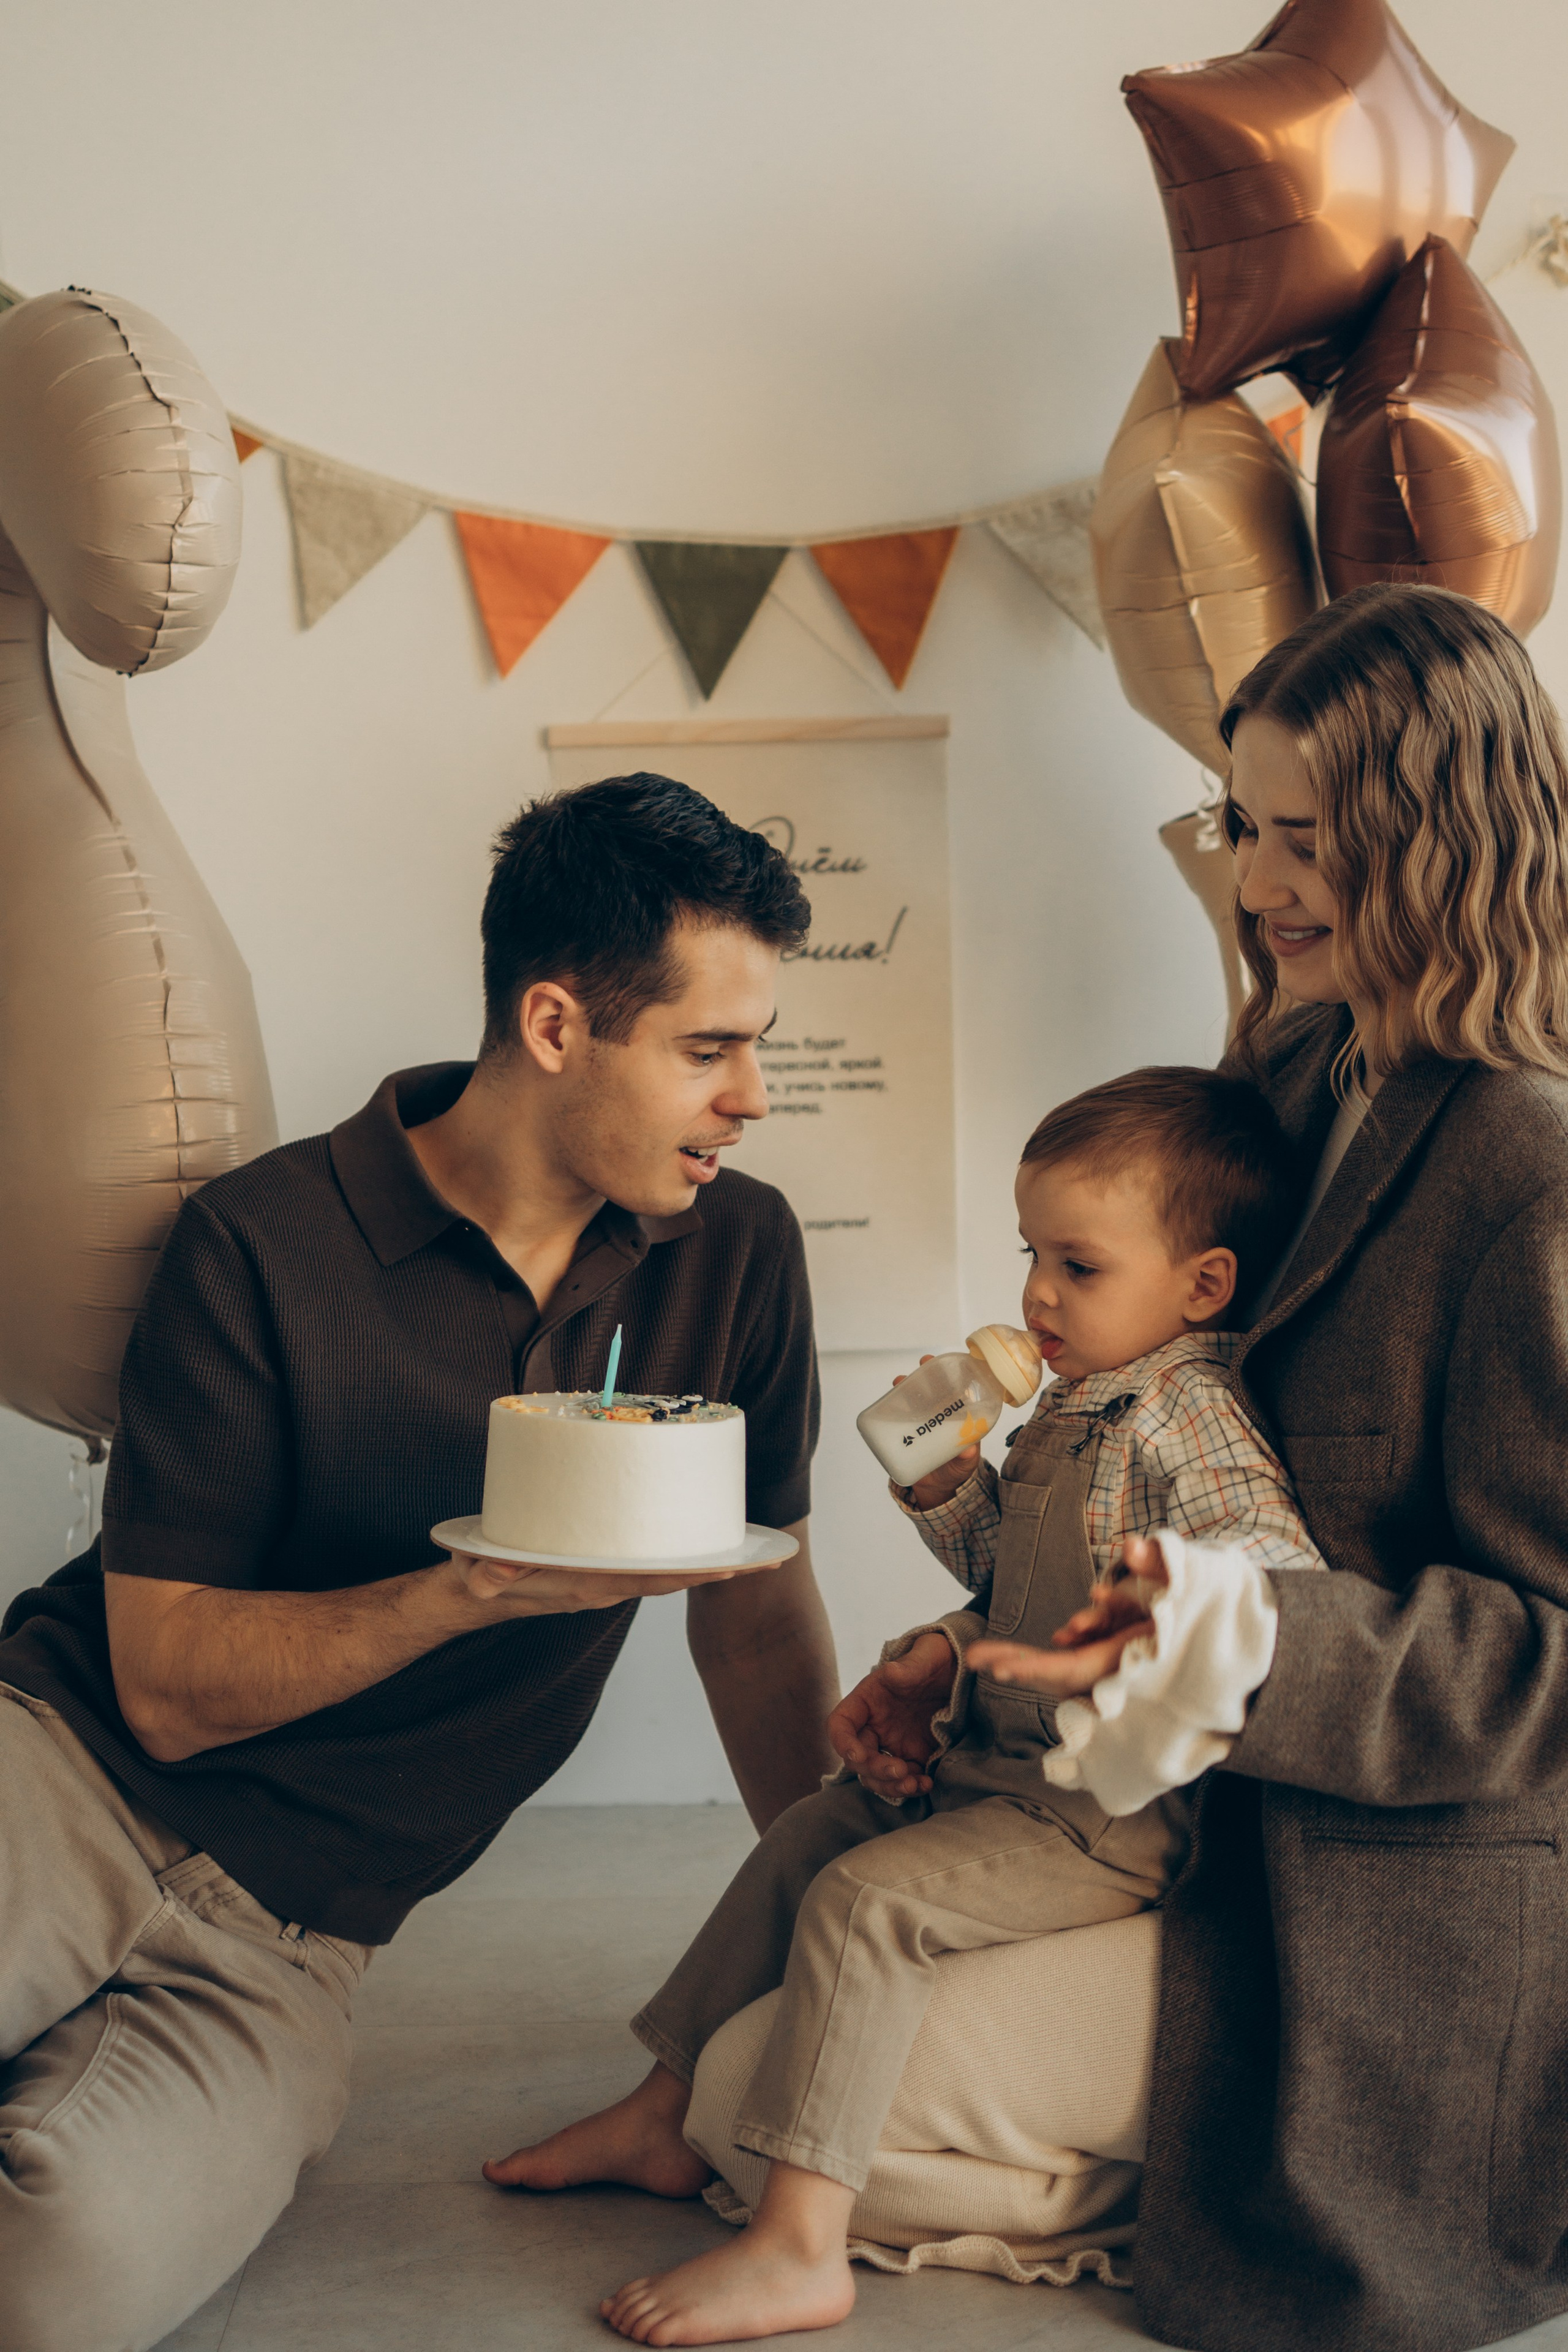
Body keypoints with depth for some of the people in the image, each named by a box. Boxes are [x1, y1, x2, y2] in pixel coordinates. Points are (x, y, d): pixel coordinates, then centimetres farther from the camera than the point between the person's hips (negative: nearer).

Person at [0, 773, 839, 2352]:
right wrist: (478, 1588, -23)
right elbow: (167, 1686, -10)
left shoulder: (734, 1254, 1)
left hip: (282, 1937, 3)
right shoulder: (263, 1246, -11)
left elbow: (755, 1608, 12)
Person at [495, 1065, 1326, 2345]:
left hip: (1111, 1809, -11)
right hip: (1001, 1758, 11)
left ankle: (798, 2248, -15)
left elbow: (1282, 1560, -33)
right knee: (807, 1834, 13)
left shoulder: (1189, 1411, -19)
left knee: (866, 1900, -20)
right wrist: (943, 1477, 3)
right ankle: (667, 2111, 24)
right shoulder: (1074, 1403, 11)